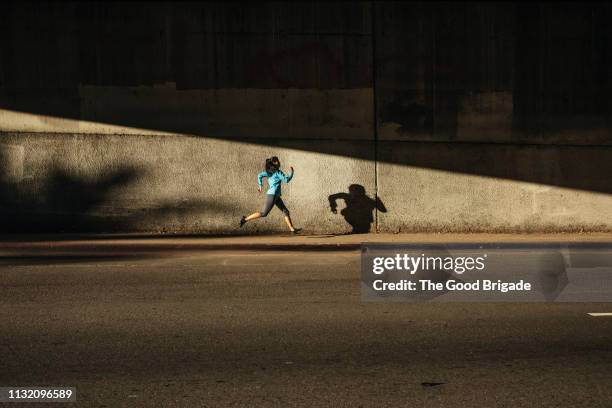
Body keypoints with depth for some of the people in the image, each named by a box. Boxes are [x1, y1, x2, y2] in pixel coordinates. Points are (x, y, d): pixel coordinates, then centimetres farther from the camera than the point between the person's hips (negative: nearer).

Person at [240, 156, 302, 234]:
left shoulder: (270, 171, 10)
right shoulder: (278, 172, -13)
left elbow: (260, 175, 5)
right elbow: (286, 180, -15)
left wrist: (260, 185, 12)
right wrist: (291, 172, -3)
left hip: (276, 196, 10)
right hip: (272, 195, -10)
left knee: (286, 211, 7)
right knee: (263, 214, -4)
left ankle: (292, 229, 6)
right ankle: (245, 219, 2)